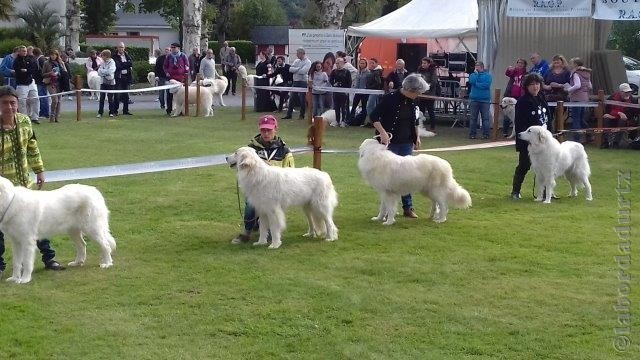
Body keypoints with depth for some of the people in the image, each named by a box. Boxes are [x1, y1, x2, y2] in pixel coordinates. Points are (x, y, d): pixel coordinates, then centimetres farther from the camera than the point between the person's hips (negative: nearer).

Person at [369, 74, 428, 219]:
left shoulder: (412, 102, 4)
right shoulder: (390, 98, -16)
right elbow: (374, 116, -17)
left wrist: (416, 137, 14)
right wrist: (383, 132, -27)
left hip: (406, 143, 6)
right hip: (390, 142, -6)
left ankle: (408, 207, 14)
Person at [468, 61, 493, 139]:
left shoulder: (487, 75, 4)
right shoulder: (473, 75, 11)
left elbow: (486, 85, -12)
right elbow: (471, 81, -10)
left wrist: (476, 84, -7)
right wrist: (476, 73, -4)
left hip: (485, 100, -2)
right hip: (474, 99, 2)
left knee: (485, 118, -1)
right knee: (473, 118, 4)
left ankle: (486, 134, 3)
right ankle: (472, 134, 8)